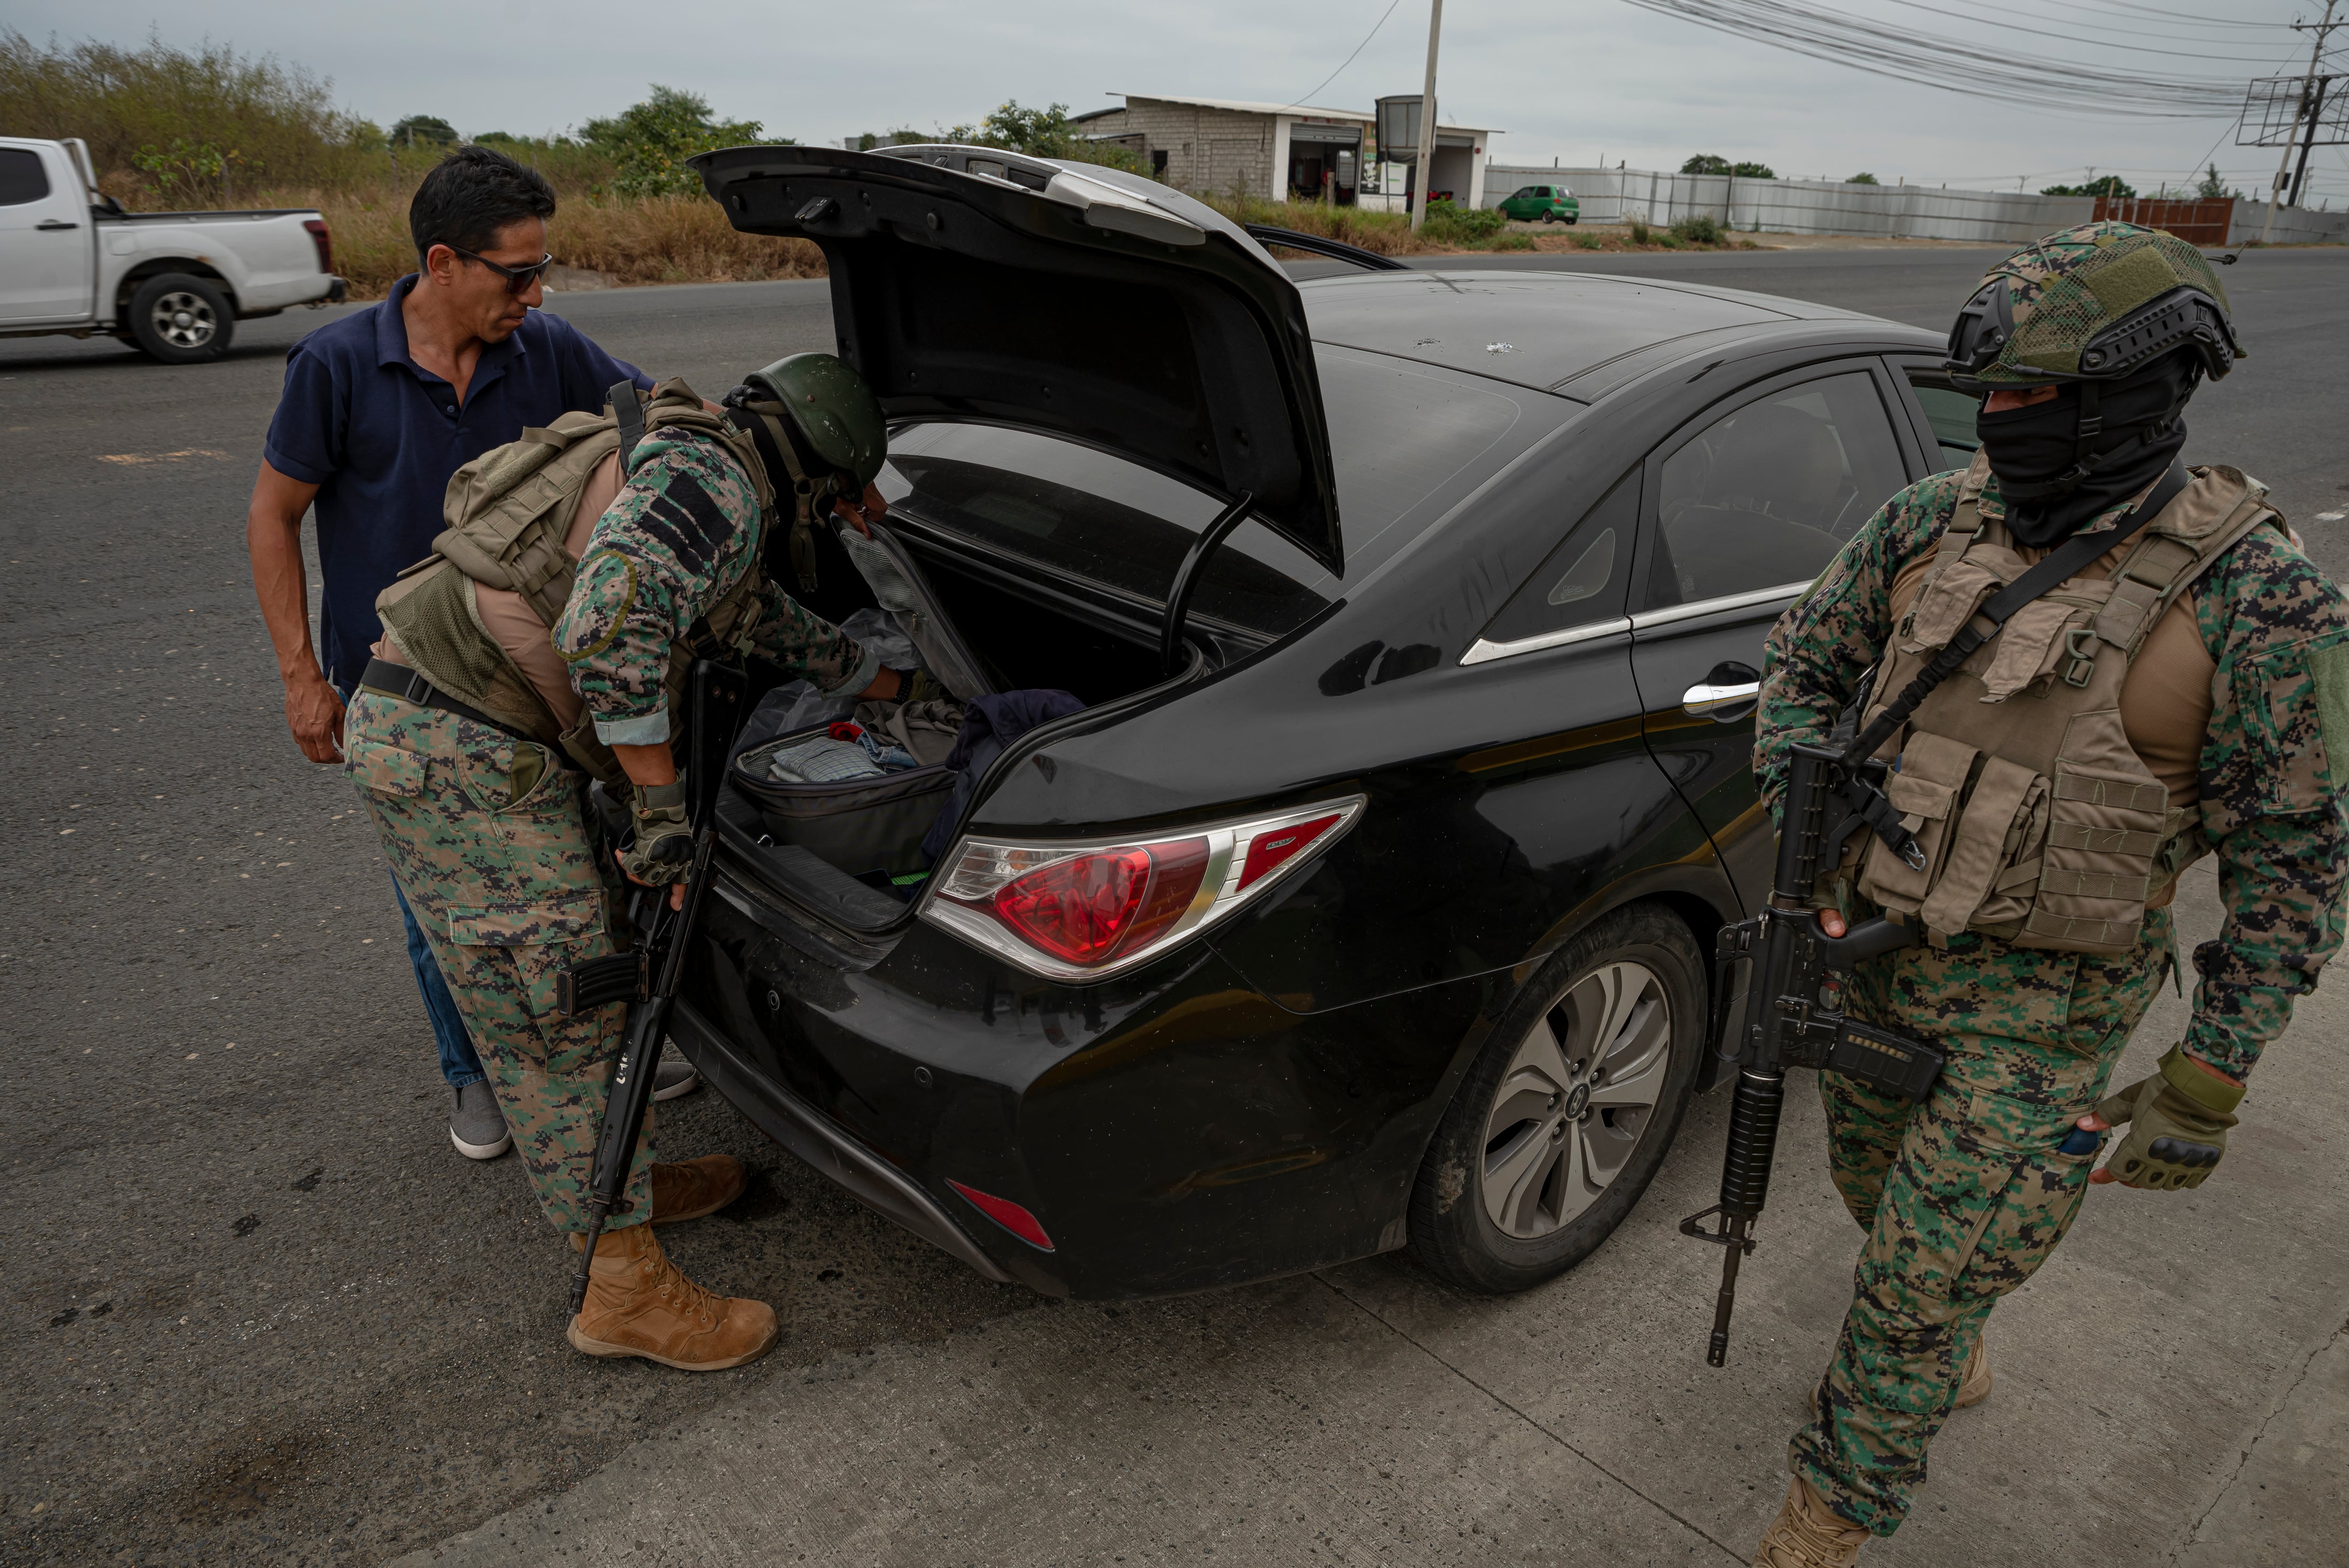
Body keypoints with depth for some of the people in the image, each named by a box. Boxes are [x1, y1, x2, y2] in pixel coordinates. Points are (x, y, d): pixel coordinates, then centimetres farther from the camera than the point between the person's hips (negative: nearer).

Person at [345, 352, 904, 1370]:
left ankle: (627, 1183, 38)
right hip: (459, 753, -10)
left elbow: (773, 627, 35)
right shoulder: (714, 483, -12)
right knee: (560, 1017, -2)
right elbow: (611, 624, -30)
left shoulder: (684, 476, 21)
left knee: (593, 967, 20)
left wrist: (898, 685, 44)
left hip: (423, 724, 10)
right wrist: (661, 800, -22)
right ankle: (628, 1288, 11)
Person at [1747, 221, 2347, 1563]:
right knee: (1881, 1197, 26)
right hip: (1872, 949, 5)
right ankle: (1958, 1352, 58)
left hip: (2040, 1010, -5)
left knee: (1915, 1290, 3)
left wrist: (2210, 1085, -10)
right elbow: (1805, 660, 7)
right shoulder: (1938, 522, -4)